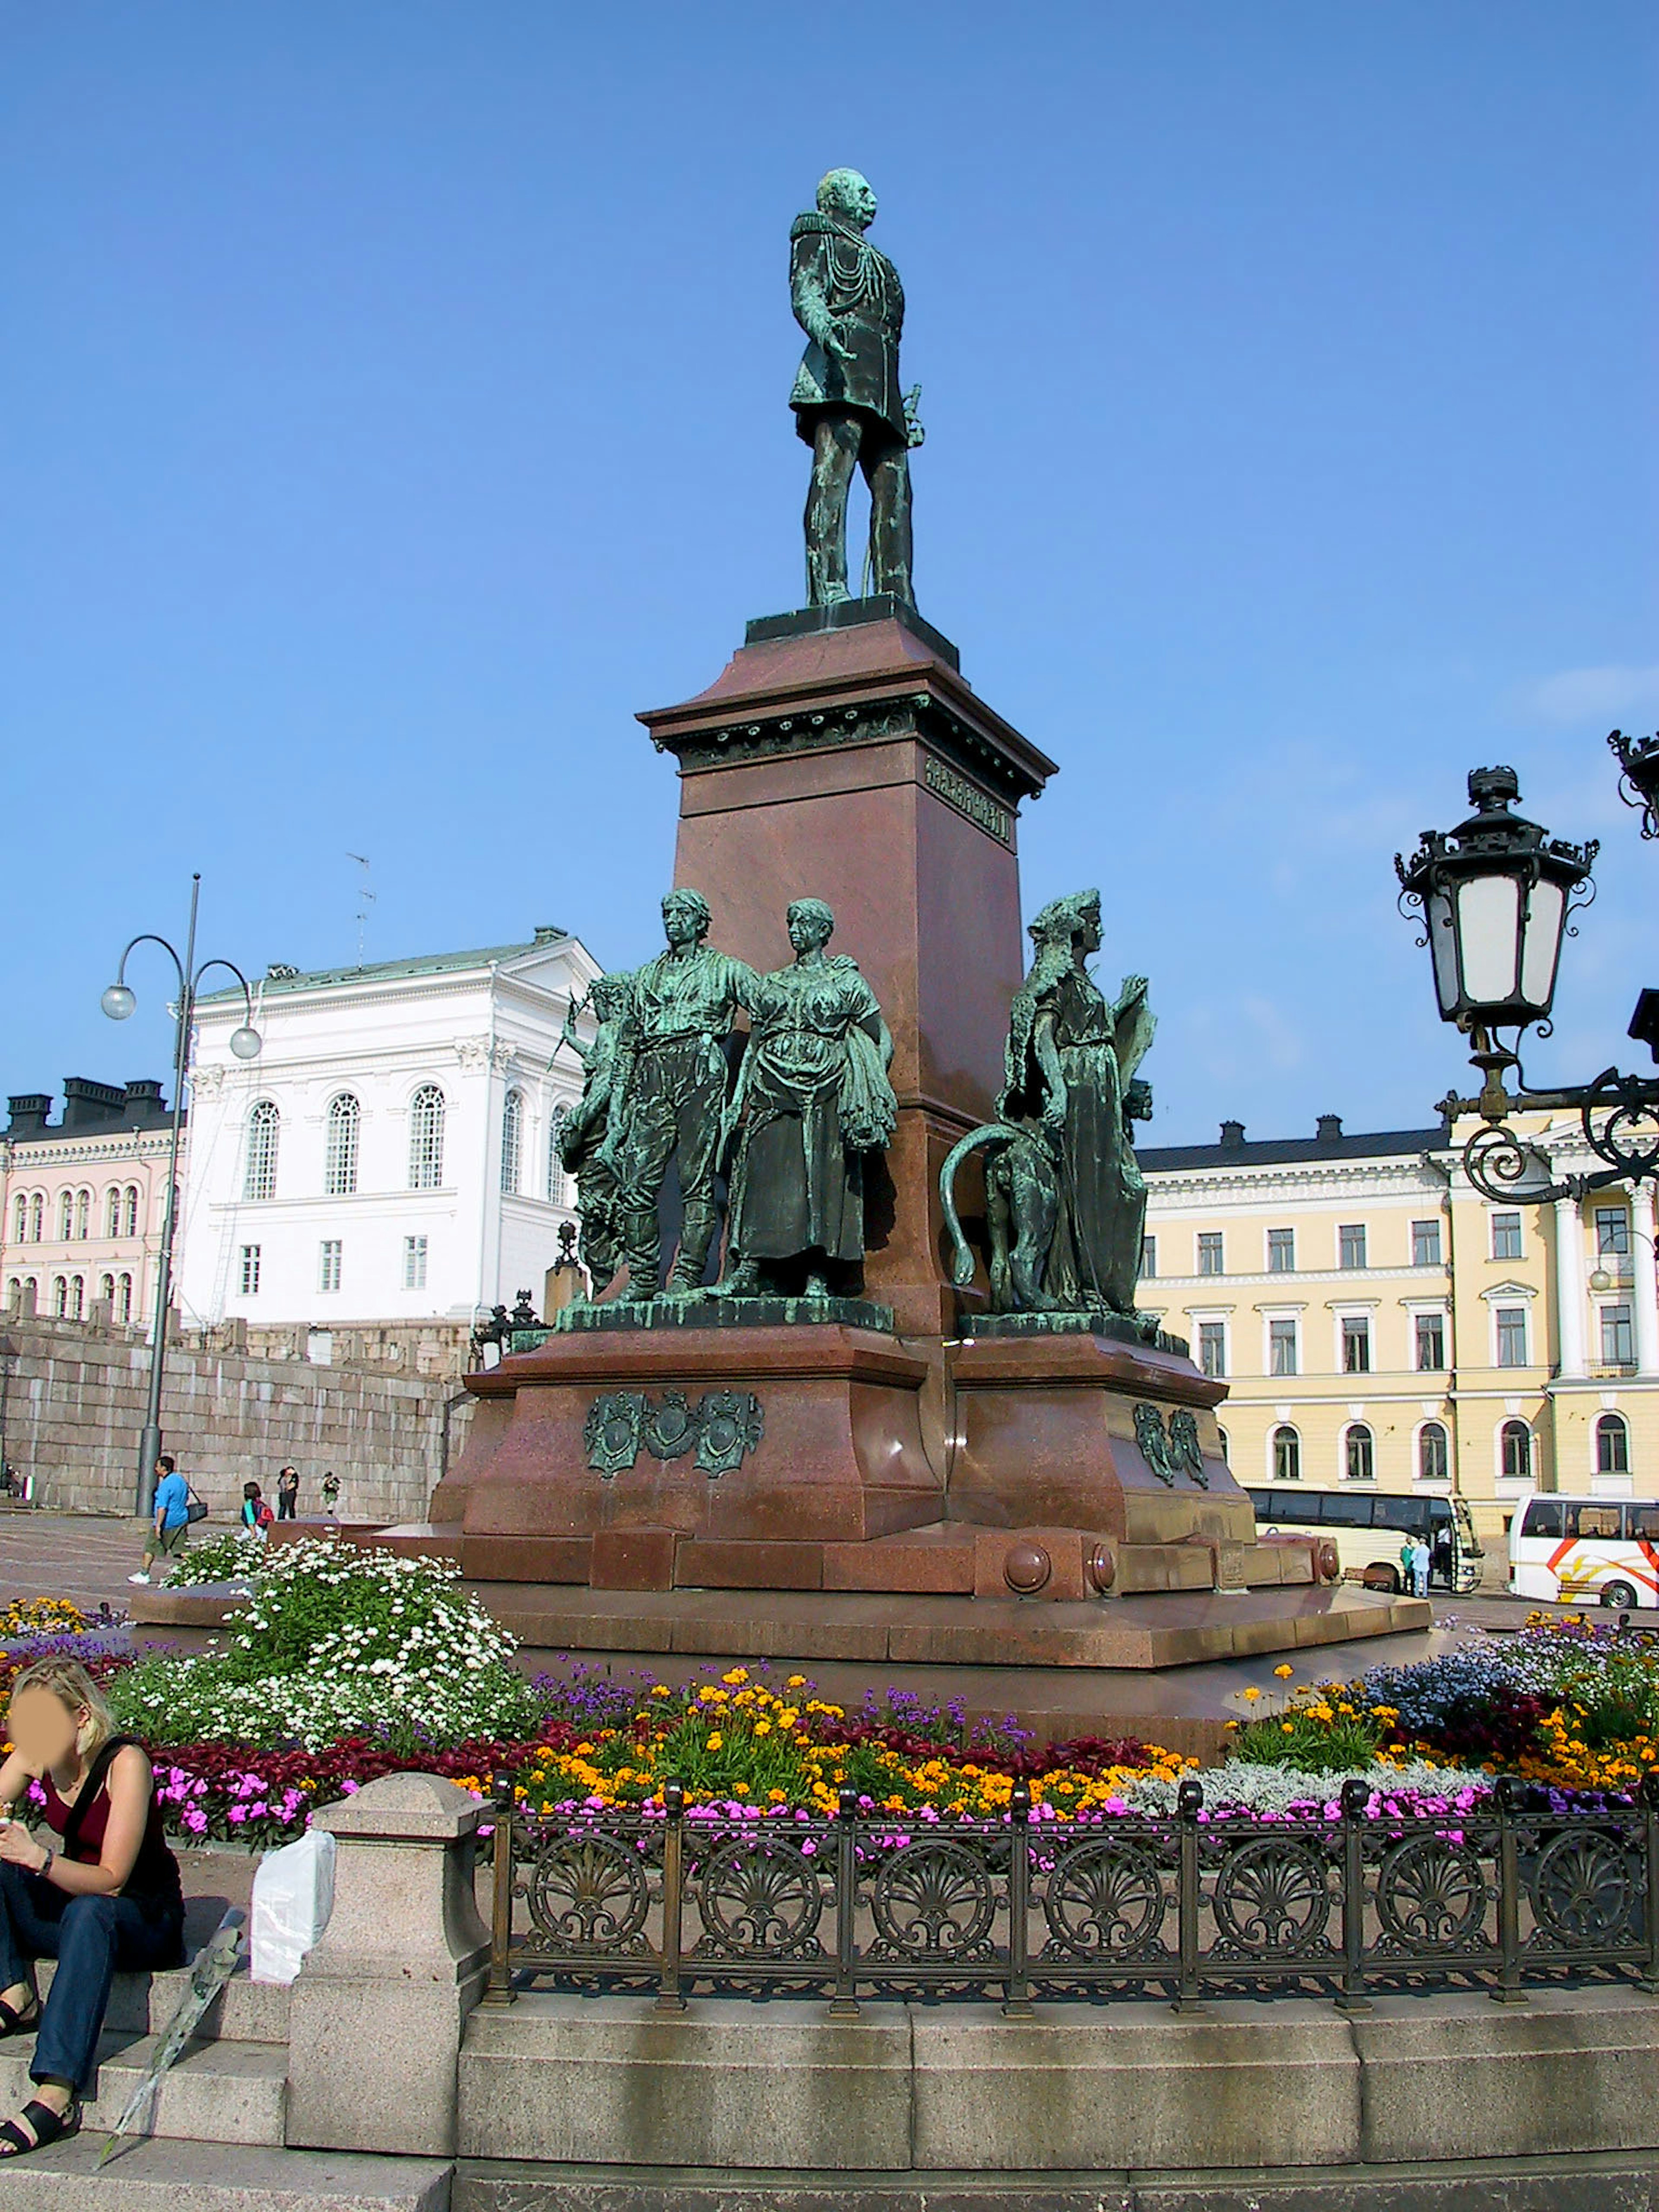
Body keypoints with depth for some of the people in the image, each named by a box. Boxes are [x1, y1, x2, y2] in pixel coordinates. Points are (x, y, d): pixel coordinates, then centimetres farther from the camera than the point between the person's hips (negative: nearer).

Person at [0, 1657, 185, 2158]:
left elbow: (111, 1879, -25)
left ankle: (55, 2098, -46)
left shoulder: (124, 1762, -22)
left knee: (88, 1912, -39)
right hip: (70, 1905, 6)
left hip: (144, 1916, -6)